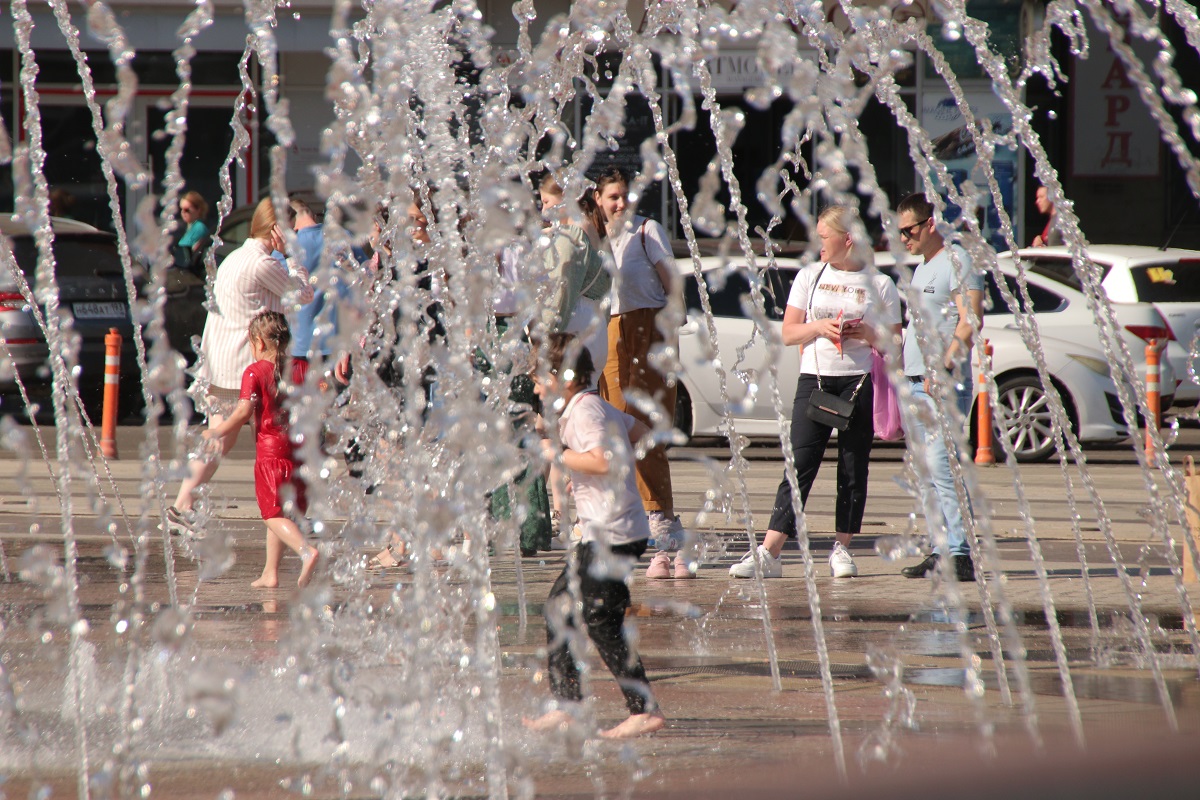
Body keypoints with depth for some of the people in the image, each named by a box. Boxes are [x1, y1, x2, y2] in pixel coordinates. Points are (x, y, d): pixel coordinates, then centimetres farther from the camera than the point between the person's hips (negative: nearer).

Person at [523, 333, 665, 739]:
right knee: (561, 603, 13)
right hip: (603, 532, 11)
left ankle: (645, 710, -9)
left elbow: (601, 462, -27)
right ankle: (565, 703, 14)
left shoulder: (584, 411, -14)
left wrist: (558, 453, -16)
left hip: (612, 533, -11)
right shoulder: (595, 406, 16)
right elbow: (640, 430, 29)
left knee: (602, 622, -9)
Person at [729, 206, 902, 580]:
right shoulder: (810, 276, 11)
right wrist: (819, 327, -10)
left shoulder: (879, 285, 5)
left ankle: (842, 549, 11)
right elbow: (788, 333, 9)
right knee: (799, 467, -7)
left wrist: (868, 334, -14)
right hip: (815, 379, 1)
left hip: (860, 381, -1)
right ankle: (769, 553, -12)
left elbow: (894, 342, 6)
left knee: (853, 469, 2)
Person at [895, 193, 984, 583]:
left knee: (942, 469, -16)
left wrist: (944, 367, -24)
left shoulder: (956, 262, -7)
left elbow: (970, 320, -16)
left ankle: (960, 554, -17)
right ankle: (941, 551, 9)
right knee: (926, 475, 7)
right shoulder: (922, 268, 22)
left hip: (944, 386, -10)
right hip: (915, 385, 10)